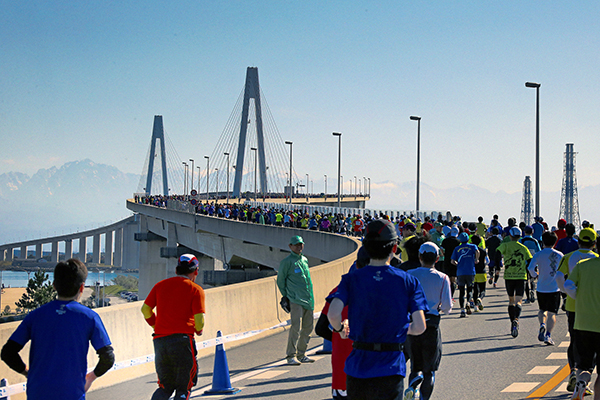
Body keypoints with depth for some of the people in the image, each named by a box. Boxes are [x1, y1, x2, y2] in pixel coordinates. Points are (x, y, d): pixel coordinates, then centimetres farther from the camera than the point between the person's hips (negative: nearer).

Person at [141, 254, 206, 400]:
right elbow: (199, 318, -7)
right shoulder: (195, 289, 1)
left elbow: (145, 309, 13)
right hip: (182, 339, -4)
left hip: (159, 340, 4)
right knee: (183, 388, 6)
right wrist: (199, 330, 13)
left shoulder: (160, 285, 13)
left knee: (166, 386, 15)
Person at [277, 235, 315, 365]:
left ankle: (301, 354, 18)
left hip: (308, 299, 7)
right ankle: (291, 356, -9)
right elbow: (280, 280, 2)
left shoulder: (305, 260, 18)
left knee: (307, 327, 9)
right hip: (296, 300, -7)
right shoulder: (287, 262, -3)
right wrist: (286, 296, 4)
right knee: (296, 327, -14)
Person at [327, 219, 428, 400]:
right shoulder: (408, 281, -3)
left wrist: (340, 329, 5)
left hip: (358, 366, 1)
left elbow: (333, 314, -17)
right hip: (390, 369, -1)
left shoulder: (351, 279, -2)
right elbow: (419, 327, -9)